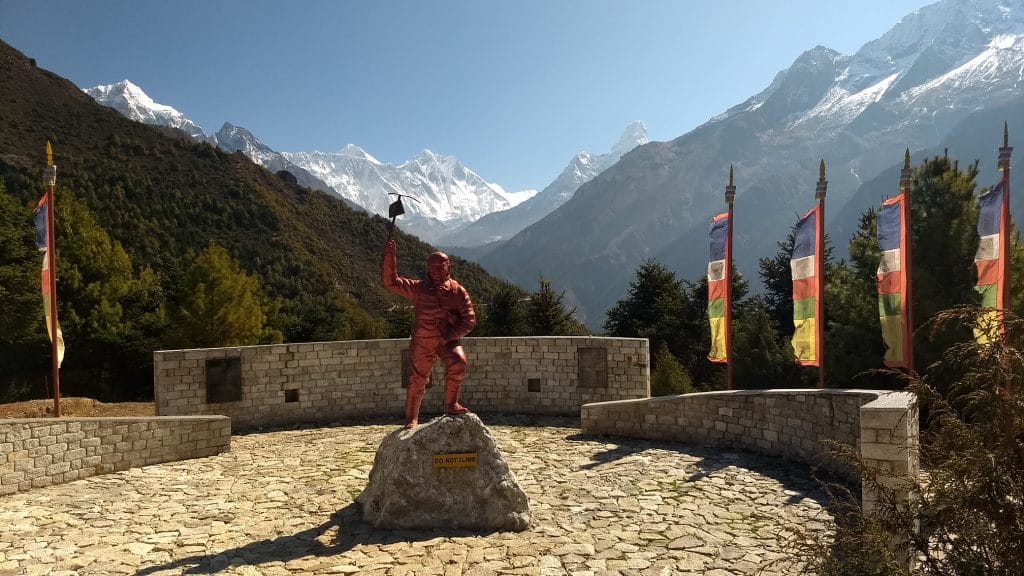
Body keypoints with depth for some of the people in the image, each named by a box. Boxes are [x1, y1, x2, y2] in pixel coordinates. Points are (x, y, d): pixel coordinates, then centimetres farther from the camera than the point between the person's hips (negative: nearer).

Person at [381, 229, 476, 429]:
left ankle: (451, 404, -14)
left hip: (448, 340, -1)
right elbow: (390, 281, -4)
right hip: (422, 342, 1)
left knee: (458, 362, -30)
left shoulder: (458, 291, 0)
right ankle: (411, 420, 29)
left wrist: (449, 336, -16)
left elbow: (469, 320, -5)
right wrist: (389, 256, -17)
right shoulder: (418, 288, 3)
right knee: (416, 381, 9)